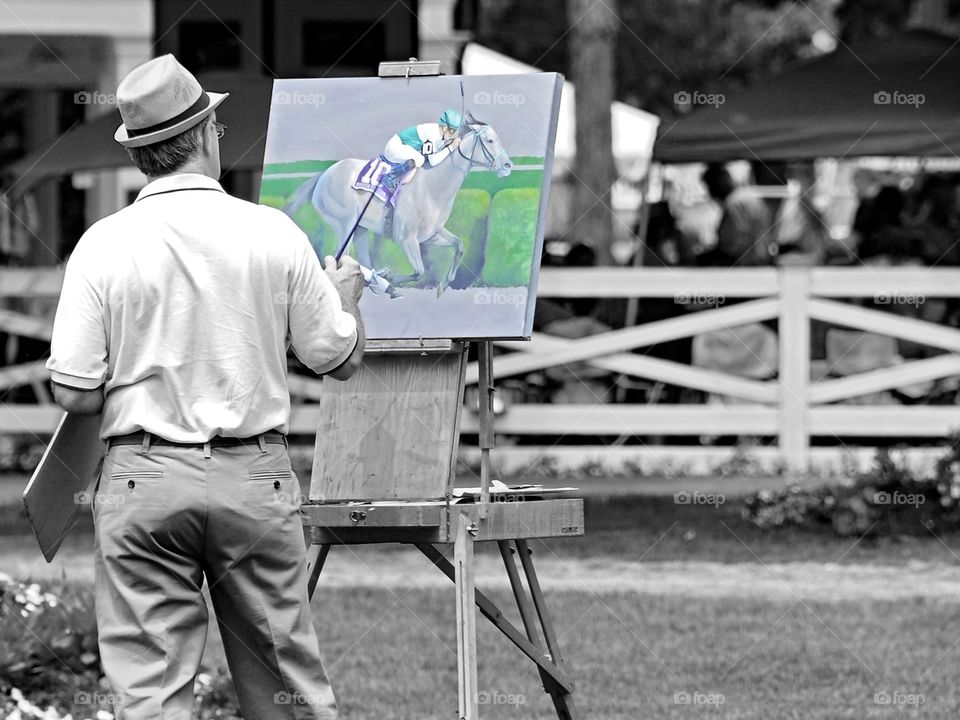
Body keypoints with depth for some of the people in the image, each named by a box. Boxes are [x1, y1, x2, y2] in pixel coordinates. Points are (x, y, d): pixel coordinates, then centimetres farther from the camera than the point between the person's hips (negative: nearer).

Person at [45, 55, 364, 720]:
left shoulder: (103, 246, -7)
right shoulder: (273, 234, -4)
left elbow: (75, 392, -7)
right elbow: (340, 360, 5)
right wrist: (346, 295, 25)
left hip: (143, 476, -1)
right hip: (256, 478, 1)